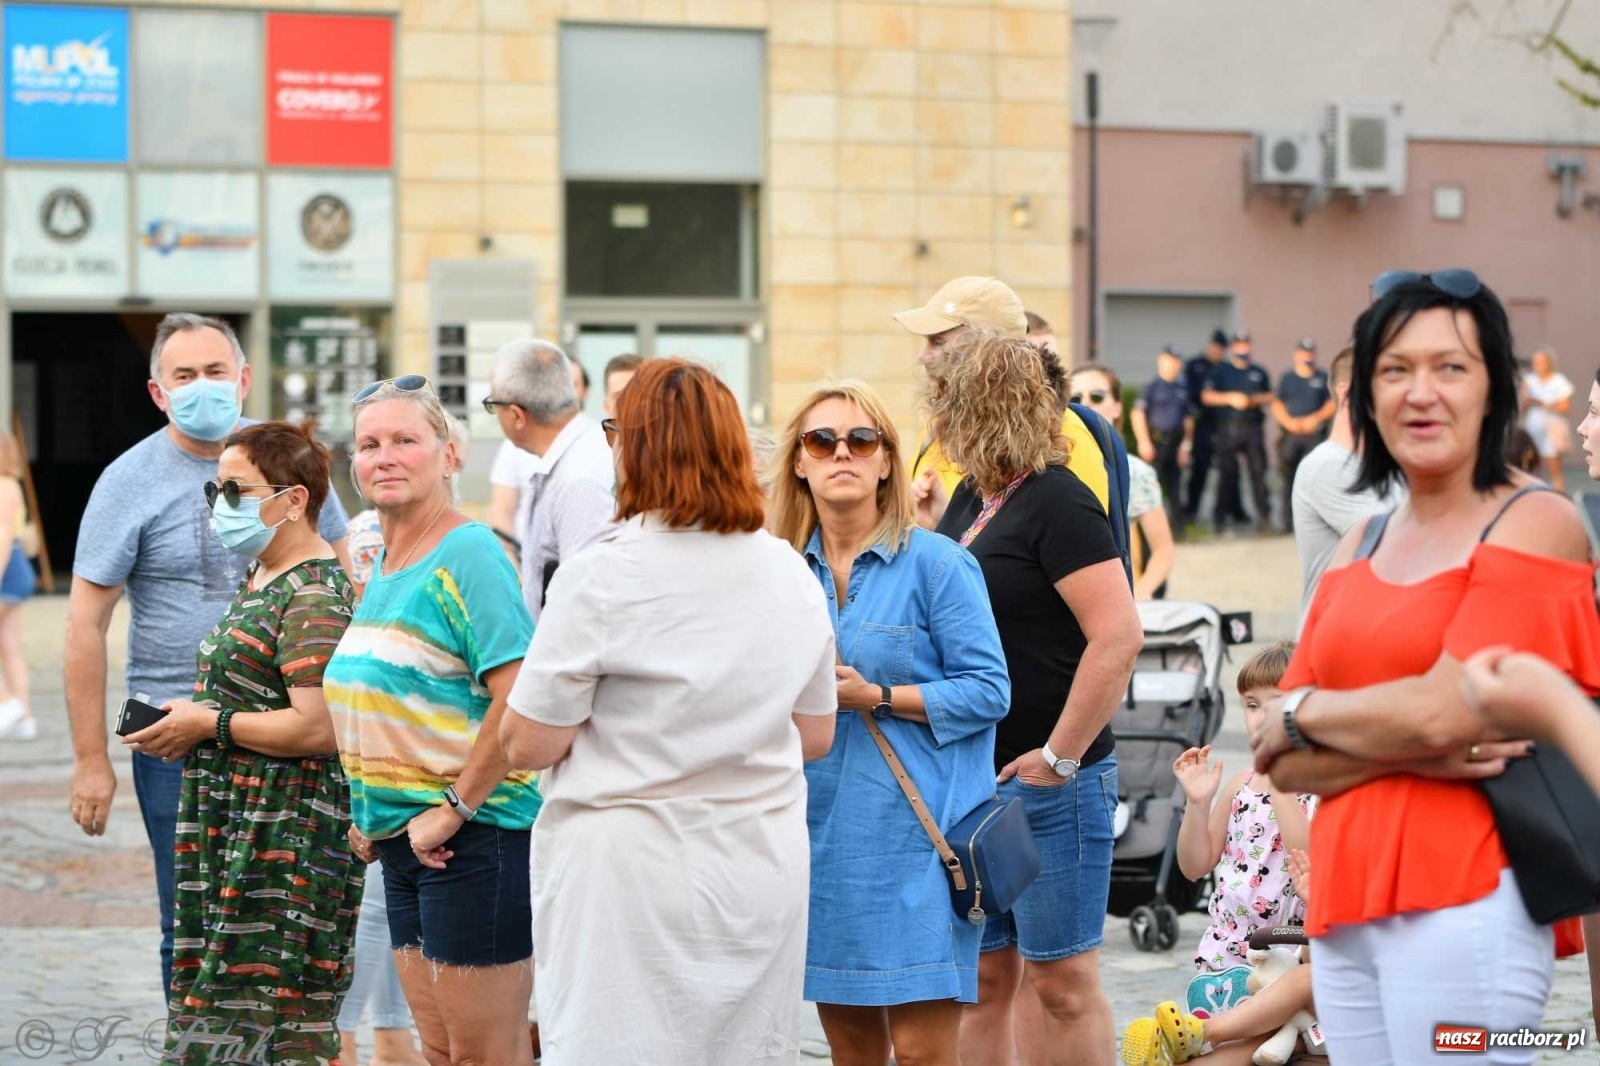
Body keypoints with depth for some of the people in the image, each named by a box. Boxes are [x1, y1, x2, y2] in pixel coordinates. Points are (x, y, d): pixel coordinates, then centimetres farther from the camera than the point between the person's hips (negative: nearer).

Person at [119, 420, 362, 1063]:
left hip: (285, 837, -11)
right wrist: (185, 720, 10)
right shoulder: (262, 579, 17)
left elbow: (316, 728, -25)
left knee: (258, 1008, -10)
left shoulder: (313, 597, -16)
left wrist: (208, 726, -14)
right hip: (237, 826, 11)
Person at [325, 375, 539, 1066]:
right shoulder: (382, 567, 14)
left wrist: (454, 809, -21)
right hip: (400, 840, 9)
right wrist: (369, 815, 14)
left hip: (472, 836, -9)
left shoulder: (469, 556, -13)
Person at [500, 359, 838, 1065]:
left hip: (632, 879, -5)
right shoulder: (792, 575, 5)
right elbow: (815, 736, 14)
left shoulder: (602, 576, -13)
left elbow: (527, 746, -10)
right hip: (765, 872, 5)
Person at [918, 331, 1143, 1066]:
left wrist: (1061, 756, -20)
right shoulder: (971, 496, 13)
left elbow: (1120, 636, -22)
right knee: (983, 974, 13)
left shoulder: (1057, 503, -13)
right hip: (968, 781, 9)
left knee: (1060, 977, -1)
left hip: (1050, 785, -8)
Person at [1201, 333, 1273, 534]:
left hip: (1253, 426, 2)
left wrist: (1256, 400, -3)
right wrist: (1230, 398, -11)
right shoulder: (1220, 371, 9)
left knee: (1258, 469, -4)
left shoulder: (1259, 372, 17)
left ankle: (1263, 513, -1)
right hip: (1228, 426, -2)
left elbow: (1270, 396, 18)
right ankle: (1220, 515, 4)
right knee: (1227, 472, -2)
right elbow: (1206, 396, 1)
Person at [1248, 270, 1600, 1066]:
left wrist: (1299, 714, 0)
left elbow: (1444, 711, -16)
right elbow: (1284, 765, 8)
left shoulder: (1536, 524, -4)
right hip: (1343, 906, 6)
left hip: (1464, 902, -6)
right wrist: (1409, 751, -10)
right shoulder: (1361, 546, 15)